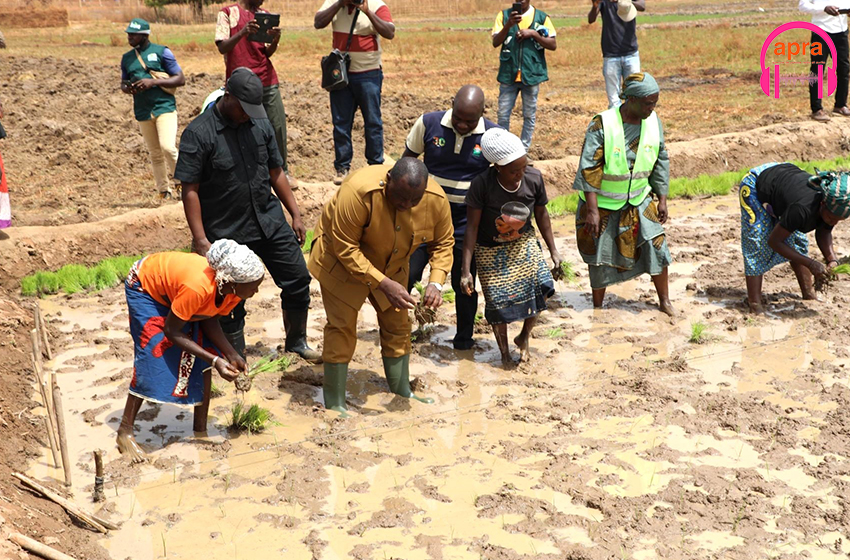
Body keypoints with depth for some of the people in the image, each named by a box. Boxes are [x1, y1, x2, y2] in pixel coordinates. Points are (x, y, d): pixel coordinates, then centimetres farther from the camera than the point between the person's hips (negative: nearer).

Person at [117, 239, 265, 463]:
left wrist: (231, 355, -22)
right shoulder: (197, 287, -44)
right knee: (154, 355, -16)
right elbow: (172, 331, -32)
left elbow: (209, 319, -9)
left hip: (171, 288, 7)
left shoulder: (233, 289, -23)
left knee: (203, 354, -4)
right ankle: (125, 433, -3)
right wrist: (215, 360, -34)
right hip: (144, 286, -7)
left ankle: (201, 428, 8)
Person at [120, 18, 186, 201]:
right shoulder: (127, 58, 11)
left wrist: (153, 82, -17)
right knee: (155, 154, 9)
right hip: (143, 112, 5)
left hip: (164, 107, -5)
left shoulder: (162, 52, -3)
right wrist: (126, 88, -3)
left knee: (168, 147, -21)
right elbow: (124, 82, 23)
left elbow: (180, 79, -6)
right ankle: (165, 191, 20)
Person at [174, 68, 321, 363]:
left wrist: (296, 215, 10)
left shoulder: (260, 125, 5)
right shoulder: (198, 133, -11)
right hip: (226, 233, -5)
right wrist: (200, 239, -18)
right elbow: (190, 191, -13)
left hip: (270, 222, 5)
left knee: (298, 279, 7)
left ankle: (296, 342, 29)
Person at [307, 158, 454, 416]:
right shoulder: (359, 191, -38)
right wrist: (384, 285, -36)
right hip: (341, 261, -5)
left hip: (390, 266, 5)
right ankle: (333, 404, 4)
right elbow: (345, 249, -32)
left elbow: (443, 243, -6)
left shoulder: (436, 199, -23)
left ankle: (402, 392, 24)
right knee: (342, 327, -6)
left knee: (398, 325, 8)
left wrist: (435, 283, -23)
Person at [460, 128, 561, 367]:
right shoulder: (482, 184, -28)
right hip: (491, 249, -3)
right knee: (498, 300, -2)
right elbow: (472, 227, -20)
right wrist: (466, 270, -21)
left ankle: (524, 337, 15)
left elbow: (541, 215, -1)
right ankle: (504, 352, 23)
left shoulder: (534, 178, -18)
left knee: (541, 287, -13)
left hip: (523, 242, 3)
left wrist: (554, 251, 3)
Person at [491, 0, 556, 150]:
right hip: (508, 74, 0)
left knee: (529, 115, 7)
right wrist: (508, 25, -22)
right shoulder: (504, 15, 2)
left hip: (532, 74, 0)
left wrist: (533, 33, -14)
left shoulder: (541, 17, 1)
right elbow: (495, 42, -7)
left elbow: (553, 45, -2)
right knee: (503, 114, 4)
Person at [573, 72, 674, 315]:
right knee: (601, 259, 7)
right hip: (603, 204, -4)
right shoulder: (602, 125, -21)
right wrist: (592, 210, -20)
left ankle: (664, 301, 22)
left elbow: (661, 162, 6)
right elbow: (589, 170, -19)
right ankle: (597, 308, 27)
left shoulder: (653, 121, -6)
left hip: (639, 201, 4)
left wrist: (662, 199, 6)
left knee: (656, 247, 1)